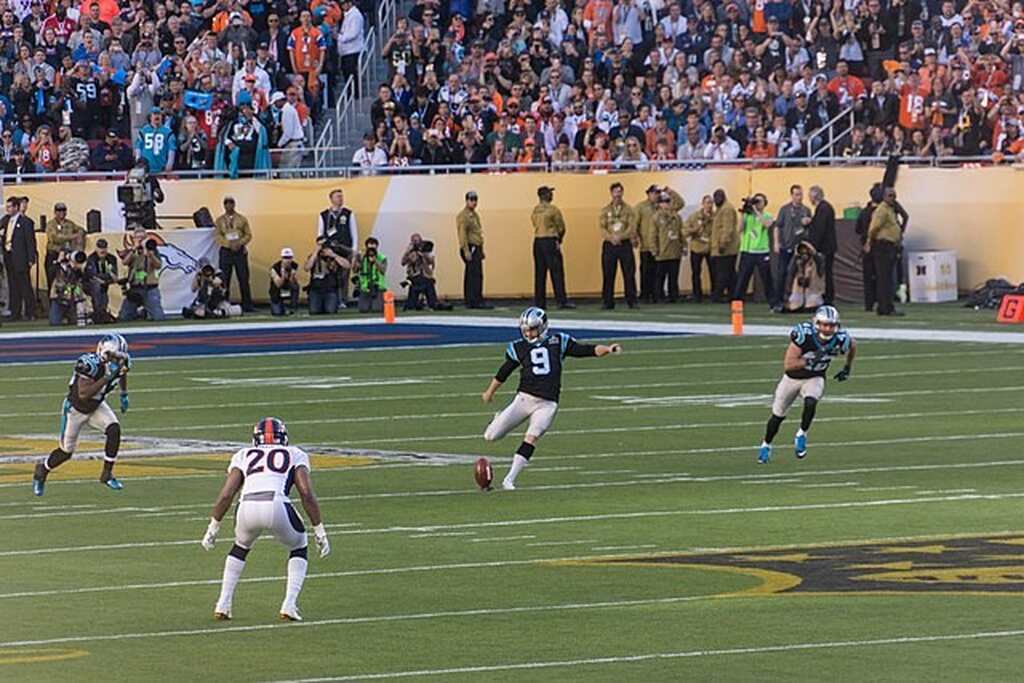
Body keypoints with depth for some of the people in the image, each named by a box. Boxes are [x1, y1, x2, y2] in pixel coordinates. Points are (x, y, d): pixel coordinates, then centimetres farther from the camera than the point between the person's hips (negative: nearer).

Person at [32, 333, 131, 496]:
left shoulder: (120, 362, -17)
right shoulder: (89, 364, -38)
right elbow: (83, 394, -45)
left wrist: (124, 395, 12)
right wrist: (107, 378, -47)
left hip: (96, 407, 5)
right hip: (76, 409, -5)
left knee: (114, 430, -22)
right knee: (66, 452, 6)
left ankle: (107, 474, -8)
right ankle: (42, 471, 36)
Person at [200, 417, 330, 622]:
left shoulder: (244, 455, 28)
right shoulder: (295, 455, 24)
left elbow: (226, 495, 17)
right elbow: (306, 494, 11)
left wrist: (213, 527, 25)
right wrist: (319, 530, 14)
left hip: (247, 507, 2)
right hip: (277, 505, -2)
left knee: (241, 547, 34)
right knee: (298, 549, 27)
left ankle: (223, 605, 27)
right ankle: (289, 605, 10)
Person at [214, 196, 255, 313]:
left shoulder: (242, 219, 9)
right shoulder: (219, 220, 8)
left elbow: (248, 235, 7)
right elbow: (217, 236, -1)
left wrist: (239, 243, -11)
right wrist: (230, 244, -14)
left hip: (240, 251, 0)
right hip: (226, 251, 0)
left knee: (244, 279, -2)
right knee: (224, 280, -2)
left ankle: (247, 305, 1)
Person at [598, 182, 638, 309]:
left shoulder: (629, 210, 6)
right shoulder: (605, 210, 9)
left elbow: (632, 227, -4)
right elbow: (602, 228, 2)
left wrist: (620, 237, -18)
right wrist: (612, 238, -15)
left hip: (625, 245, -1)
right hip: (609, 246, 1)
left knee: (629, 274, -3)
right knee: (608, 275, 0)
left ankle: (632, 301, 2)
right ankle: (608, 302, 5)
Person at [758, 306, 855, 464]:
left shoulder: (840, 340, -22)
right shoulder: (803, 334, -32)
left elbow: (853, 346, 5)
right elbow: (788, 365, -32)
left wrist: (848, 368, 10)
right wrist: (809, 361, -41)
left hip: (815, 379, 1)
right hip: (793, 378, -1)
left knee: (810, 403, -31)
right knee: (778, 414, 12)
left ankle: (801, 435, -6)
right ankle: (766, 445, 38)